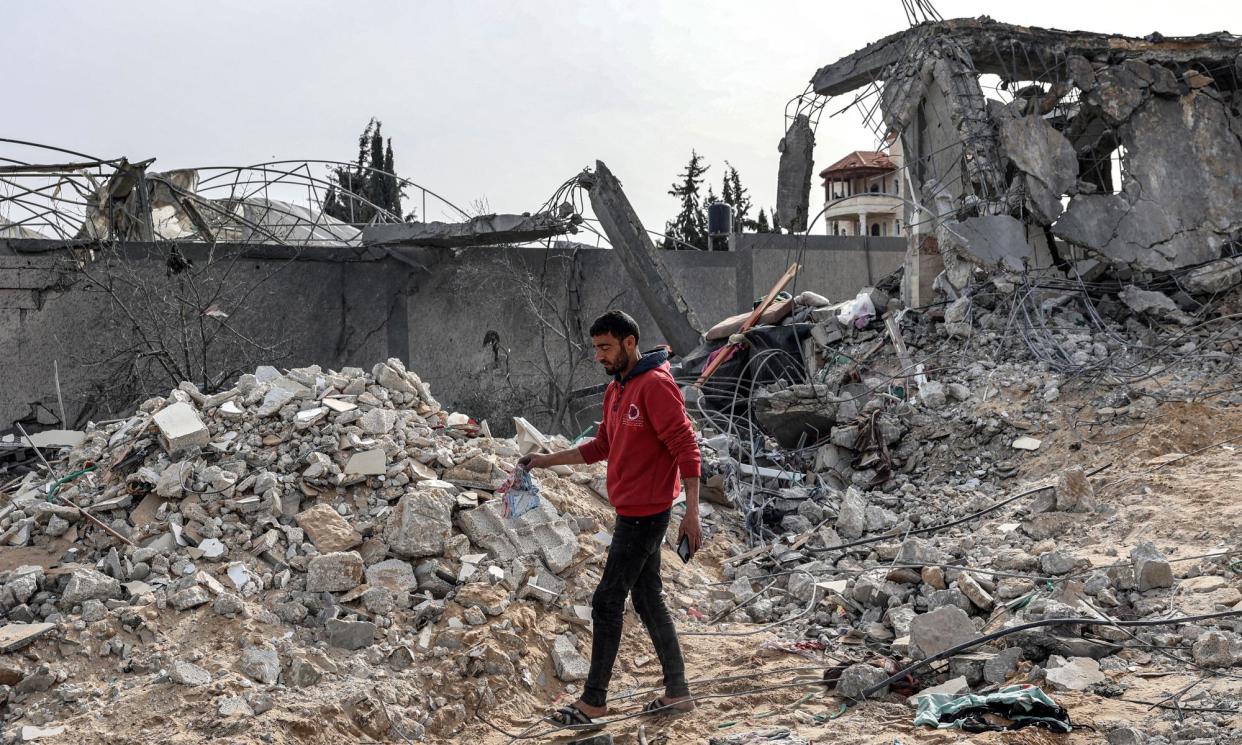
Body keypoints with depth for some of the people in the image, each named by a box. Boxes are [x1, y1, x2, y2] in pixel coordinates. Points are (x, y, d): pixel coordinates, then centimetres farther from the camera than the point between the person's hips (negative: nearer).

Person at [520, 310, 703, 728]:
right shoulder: (615, 391, 13)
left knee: (607, 602, -3)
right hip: (632, 513, 9)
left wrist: (692, 514, -21)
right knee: (648, 599, 13)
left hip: (645, 514, -9)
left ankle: (594, 701, 7)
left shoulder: (656, 385, -16)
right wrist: (548, 461, 15)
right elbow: (601, 448, 21)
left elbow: (686, 449, -18)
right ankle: (677, 692, 22)